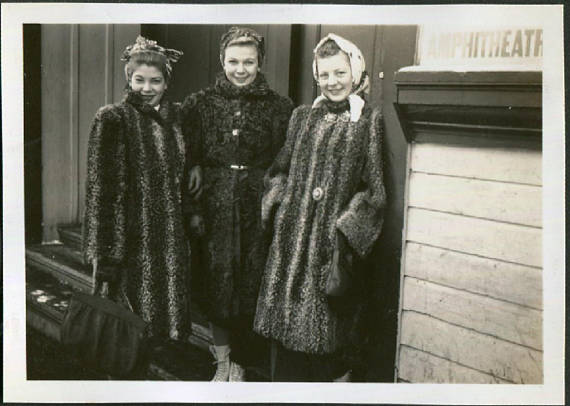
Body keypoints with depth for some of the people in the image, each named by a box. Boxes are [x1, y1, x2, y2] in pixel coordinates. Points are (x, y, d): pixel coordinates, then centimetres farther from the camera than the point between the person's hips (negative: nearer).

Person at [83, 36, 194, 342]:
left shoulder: (175, 116, 9)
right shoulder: (112, 119, -7)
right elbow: (100, 186, -10)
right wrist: (102, 250, -14)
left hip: (173, 235, 5)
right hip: (133, 235, -5)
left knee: (172, 308, 11)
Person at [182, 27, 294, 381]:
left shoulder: (279, 108, 2)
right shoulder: (201, 103, 5)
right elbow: (188, 159, 6)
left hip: (258, 205, -1)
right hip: (215, 203, 1)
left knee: (251, 281, 3)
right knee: (217, 277, 4)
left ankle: (240, 363, 19)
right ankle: (222, 361, 20)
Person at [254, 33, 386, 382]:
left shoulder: (369, 119, -1)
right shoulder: (303, 117, 11)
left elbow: (373, 186, -5)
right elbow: (281, 170, 18)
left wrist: (346, 229, -11)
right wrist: (278, 207, 2)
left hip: (334, 235, -4)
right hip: (294, 232, 4)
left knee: (331, 318, 3)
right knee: (288, 313, 9)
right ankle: (288, 383, 25)